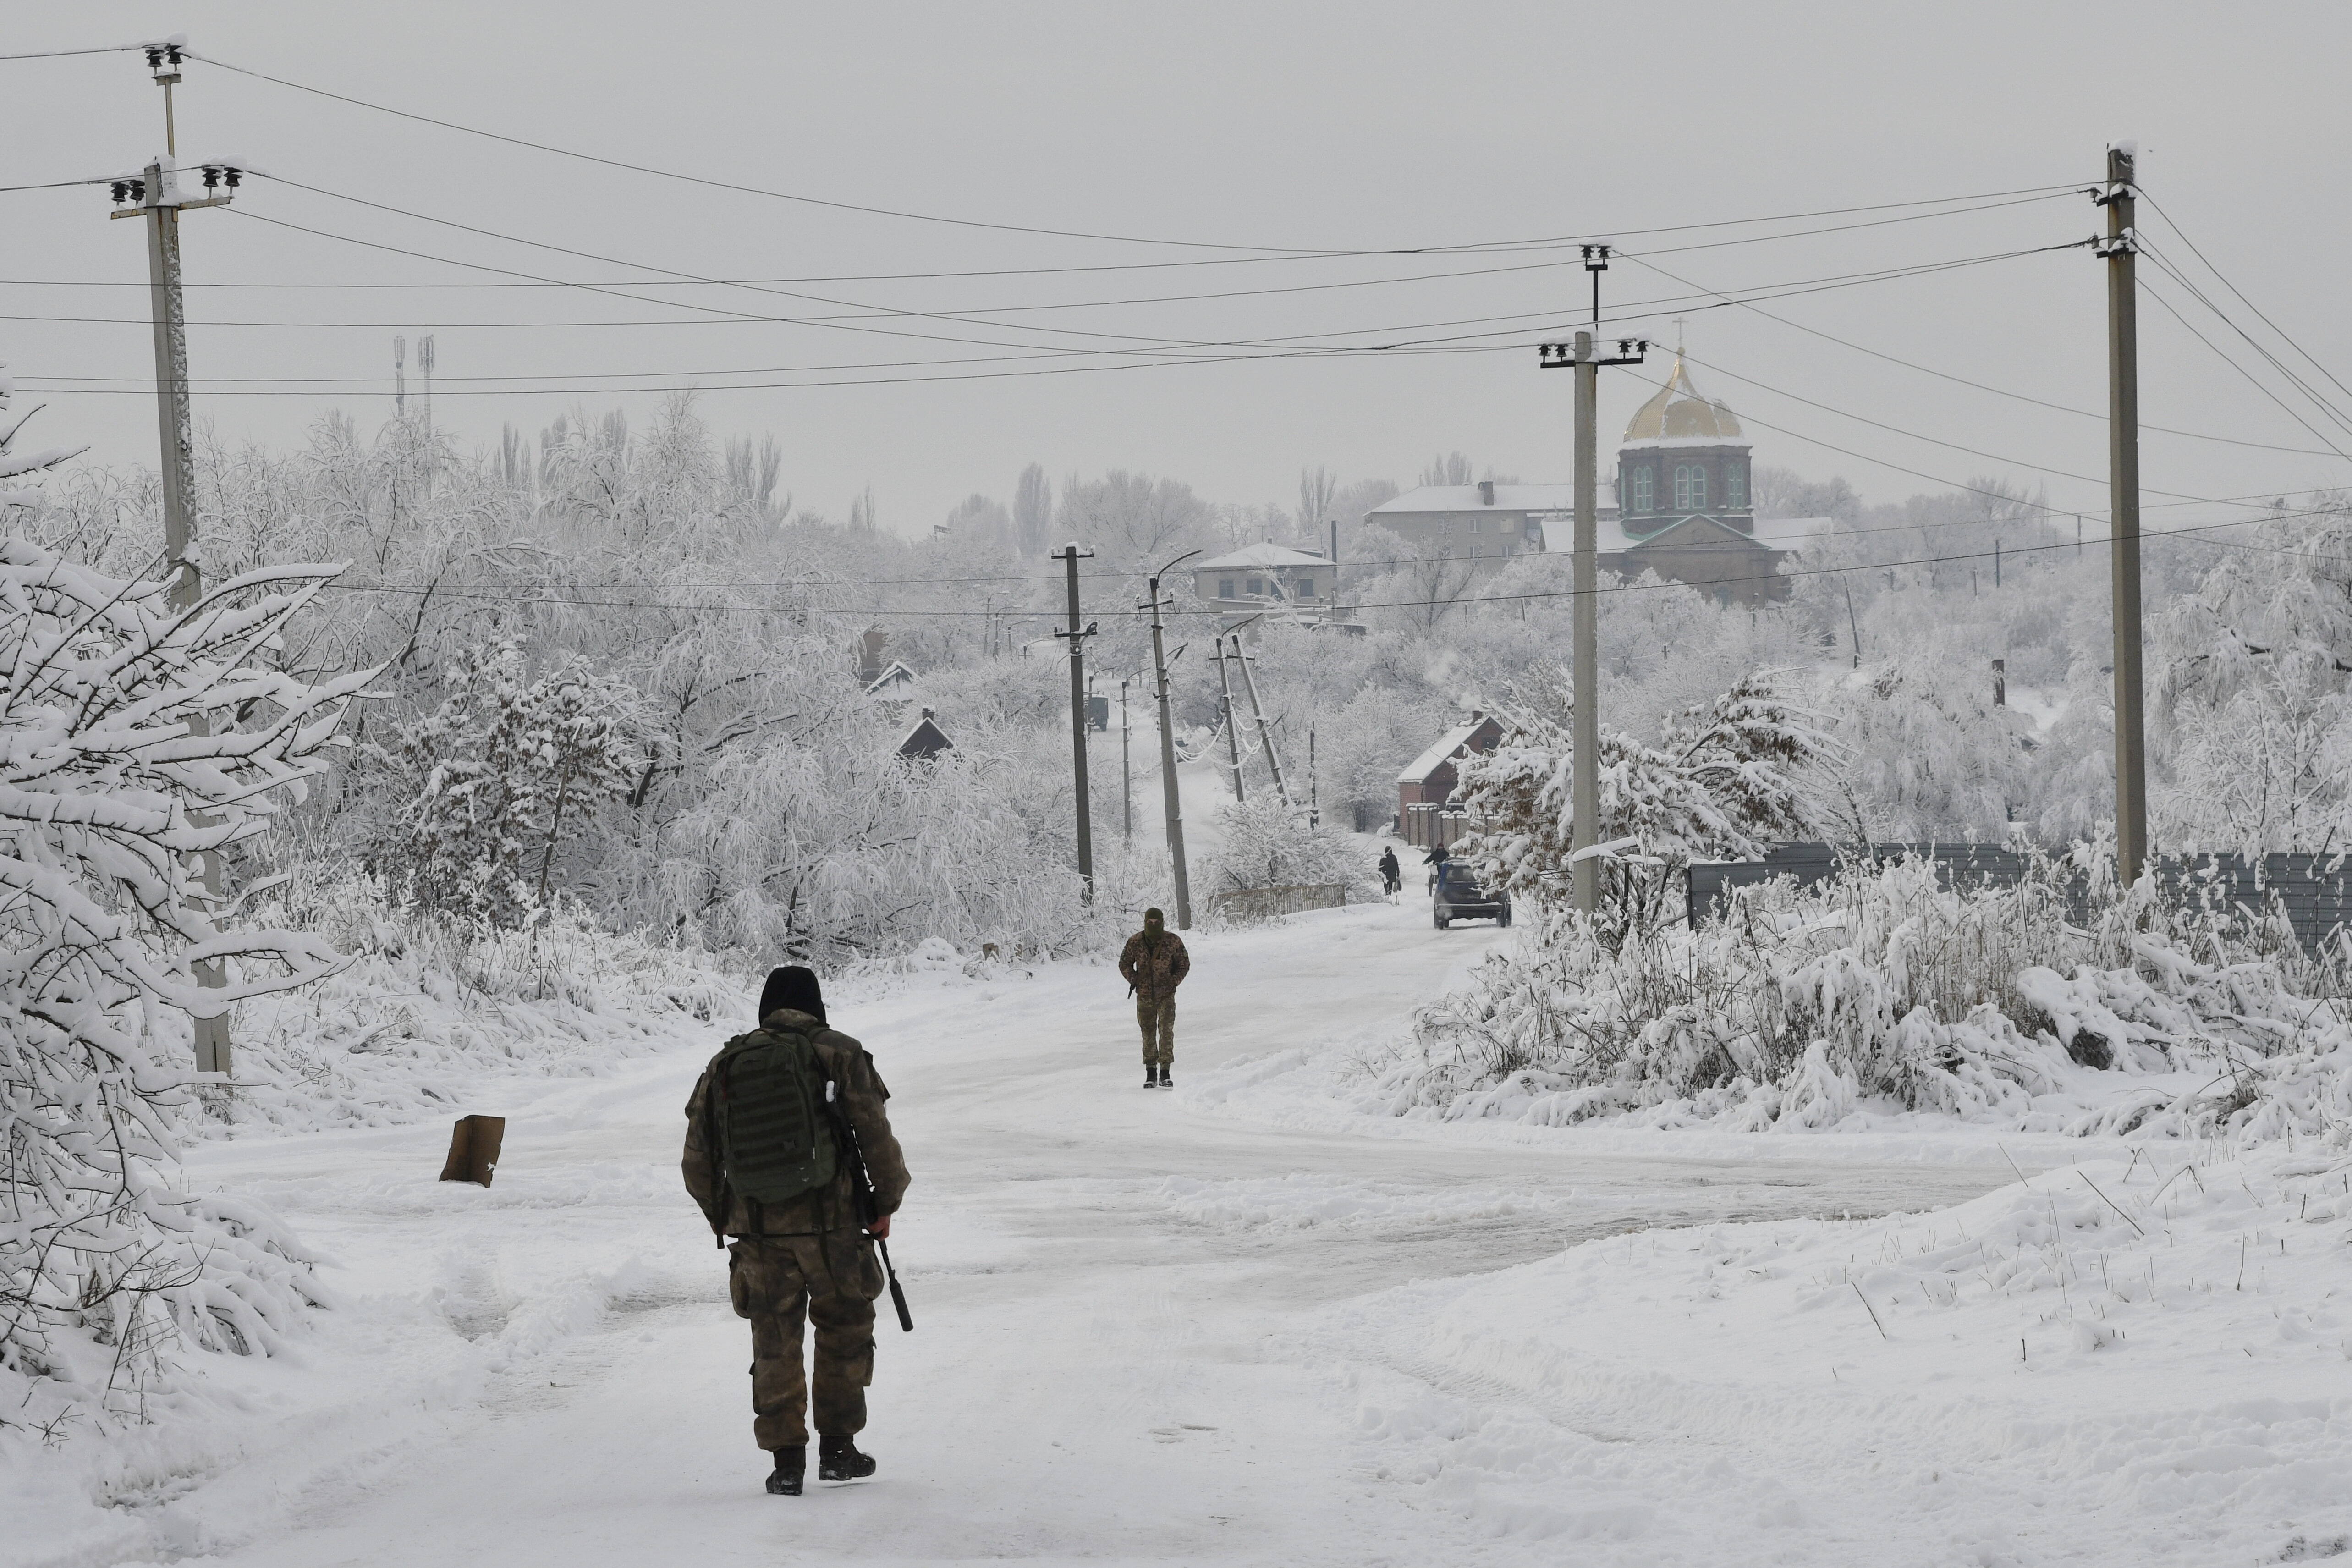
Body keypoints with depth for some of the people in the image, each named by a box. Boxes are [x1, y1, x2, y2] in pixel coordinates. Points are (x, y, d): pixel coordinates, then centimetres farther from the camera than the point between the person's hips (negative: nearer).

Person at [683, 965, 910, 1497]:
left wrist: (721, 1217, 24)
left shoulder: (725, 1065, 7)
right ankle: (838, 1447, 16)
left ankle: (786, 1460, 6)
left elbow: (698, 1160, 10)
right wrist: (885, 1204, 9)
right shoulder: (839, 1055, -1)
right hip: (832, 1223, -2)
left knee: (775, 1347, 11)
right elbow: (877, 1139, -4)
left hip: (758, 1231, 2)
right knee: (844, 1332, 15)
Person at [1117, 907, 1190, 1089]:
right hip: (1145, 995, 2)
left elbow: (1184, 964, 7)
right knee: (1148, 1033, 7)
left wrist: (1174, 982, -3)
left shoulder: (1173, 941, -5)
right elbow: (1125, 964, 11)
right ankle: (1151, 1075, 14)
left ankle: (1165, 1074, -12)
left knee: (1166, 1031, -12)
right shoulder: (1135, 942, -2)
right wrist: (1136, 981, -1)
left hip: (1166, 994, -2)